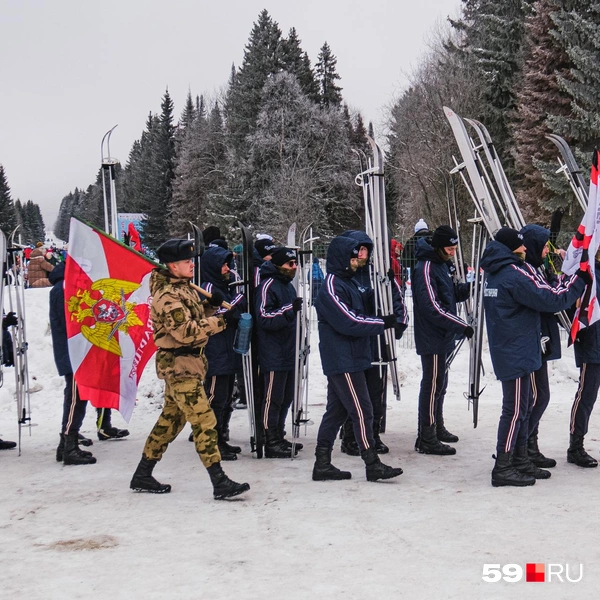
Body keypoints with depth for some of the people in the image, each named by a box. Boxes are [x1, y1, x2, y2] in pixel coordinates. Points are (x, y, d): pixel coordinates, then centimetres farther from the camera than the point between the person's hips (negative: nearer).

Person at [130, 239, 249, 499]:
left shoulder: (184, 287, 12)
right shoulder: (167, 296, -18)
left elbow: (194, 316, 19)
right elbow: (186, 332, -25)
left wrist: (211, 305, 1)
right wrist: (219, 322, -23)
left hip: (186, 364, 10)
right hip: (178, 365, -10)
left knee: (171, 419, 16)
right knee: (204, 421, -12)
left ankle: (142, 476, 26)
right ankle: (220, 483, -12)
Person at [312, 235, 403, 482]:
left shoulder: (349, 283, 16)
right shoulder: (331, 287, -15)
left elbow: (359, 315, 20)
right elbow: (348, 322, -20)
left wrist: (383, 320, 3)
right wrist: (383, 323, -14)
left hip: (349, 358, 10)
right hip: (343, 361, -10)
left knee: (336, 411, 12)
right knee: (361, 411, -6)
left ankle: (322, 464, 16)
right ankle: (372, 465, -1)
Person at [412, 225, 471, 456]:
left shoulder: (444, 264, 11)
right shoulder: (425, 268, -19)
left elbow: (452, 294, 18)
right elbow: (432, 307, -25)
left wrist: (467, 287, -2)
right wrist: (461, 326, -24)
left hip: (443, 336, 10)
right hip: (432, 338, -10)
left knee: (440, 384, 19)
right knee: (432, 385, -6)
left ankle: (437, 428, 32)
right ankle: (426, 439, -1)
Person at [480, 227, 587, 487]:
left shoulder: (495, 272, 11)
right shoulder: (515, 274, -20)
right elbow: (552, 299, -20)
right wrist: (580, 279, -6)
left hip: (506, 351, 10)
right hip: (517, 354, -10)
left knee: (520, 407, 17)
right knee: (515, 410, -4)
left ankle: (520, 461, 25)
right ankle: (503, 468, 0)